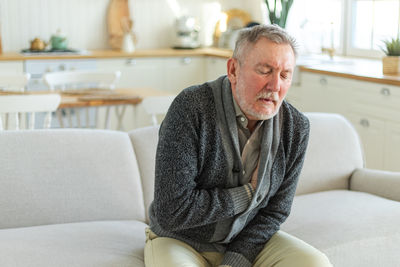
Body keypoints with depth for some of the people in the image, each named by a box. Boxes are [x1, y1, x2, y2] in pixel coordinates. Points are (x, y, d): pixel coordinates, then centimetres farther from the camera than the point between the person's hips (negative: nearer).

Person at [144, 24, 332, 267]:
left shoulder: (296, 128, -7)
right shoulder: (190, 108, -21)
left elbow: (275, 211, -1)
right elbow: (171, 212, -25)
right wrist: (250, 194, -16)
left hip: (248, 240, 4)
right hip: (181, 240, -4)